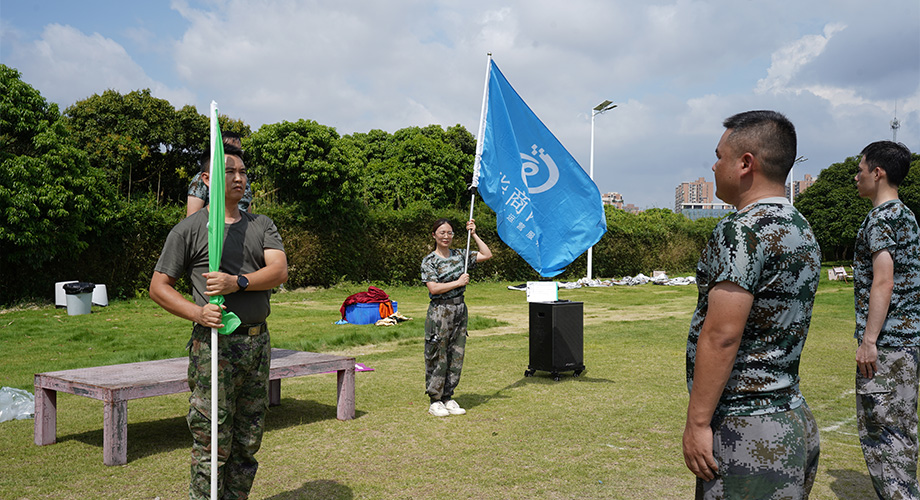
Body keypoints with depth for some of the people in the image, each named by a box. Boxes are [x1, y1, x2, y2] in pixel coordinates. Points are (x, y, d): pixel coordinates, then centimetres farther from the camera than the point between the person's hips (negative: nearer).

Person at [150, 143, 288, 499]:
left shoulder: (262, 226, 13)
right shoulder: (189, 229, 1)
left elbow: (279, 270, -3)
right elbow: (158, 286, 2)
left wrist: (238, 282, -20)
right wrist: (196, 312, -15)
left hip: (258, 343, 4)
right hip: (214, 346, -4)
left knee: (248, 442, 11)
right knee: (212, 443, -4)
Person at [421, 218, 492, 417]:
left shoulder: (459, 255, 9)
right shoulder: (429, 261, -6)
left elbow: (487, 255, 10)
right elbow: (433, 288, -15)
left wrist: (474, 234, 5)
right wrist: (458, 282, -14)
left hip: (459, 309, 6)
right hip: (440, 312, -5)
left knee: (456, 356, 8)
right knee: (438, 357, -1)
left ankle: (448, 398, 19)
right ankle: (435, 401, 9)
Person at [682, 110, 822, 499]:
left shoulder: (742, 229, -17)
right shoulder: (802, 230, 13)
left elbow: (721, 336, -22)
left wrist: (697, 421, -17)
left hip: (747, 431, -10)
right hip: (793, 420, 10)